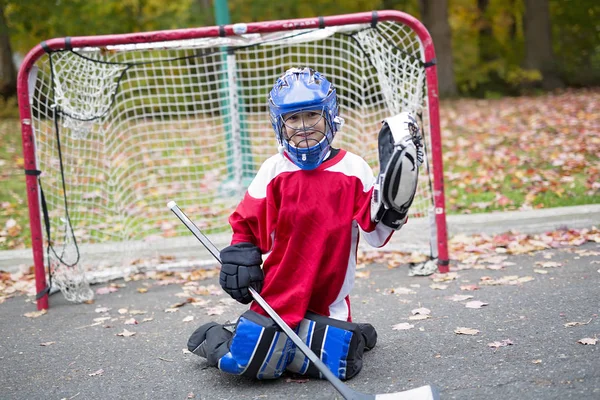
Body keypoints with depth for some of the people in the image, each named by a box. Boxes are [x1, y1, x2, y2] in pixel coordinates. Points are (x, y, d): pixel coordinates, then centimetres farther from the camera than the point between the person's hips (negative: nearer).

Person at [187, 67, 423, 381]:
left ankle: (352, 336, 21)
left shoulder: (354, 169, -2)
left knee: (336, 364, -14)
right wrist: (240, 257, -7)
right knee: (252, 362, -14)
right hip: (277, 294, -1)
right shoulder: (273, 170, -2)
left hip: (329, 303, 1)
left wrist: (392, 204, -17)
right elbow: (246, 225, 8)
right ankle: (215, 339, 19)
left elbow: (376, 234, -1)